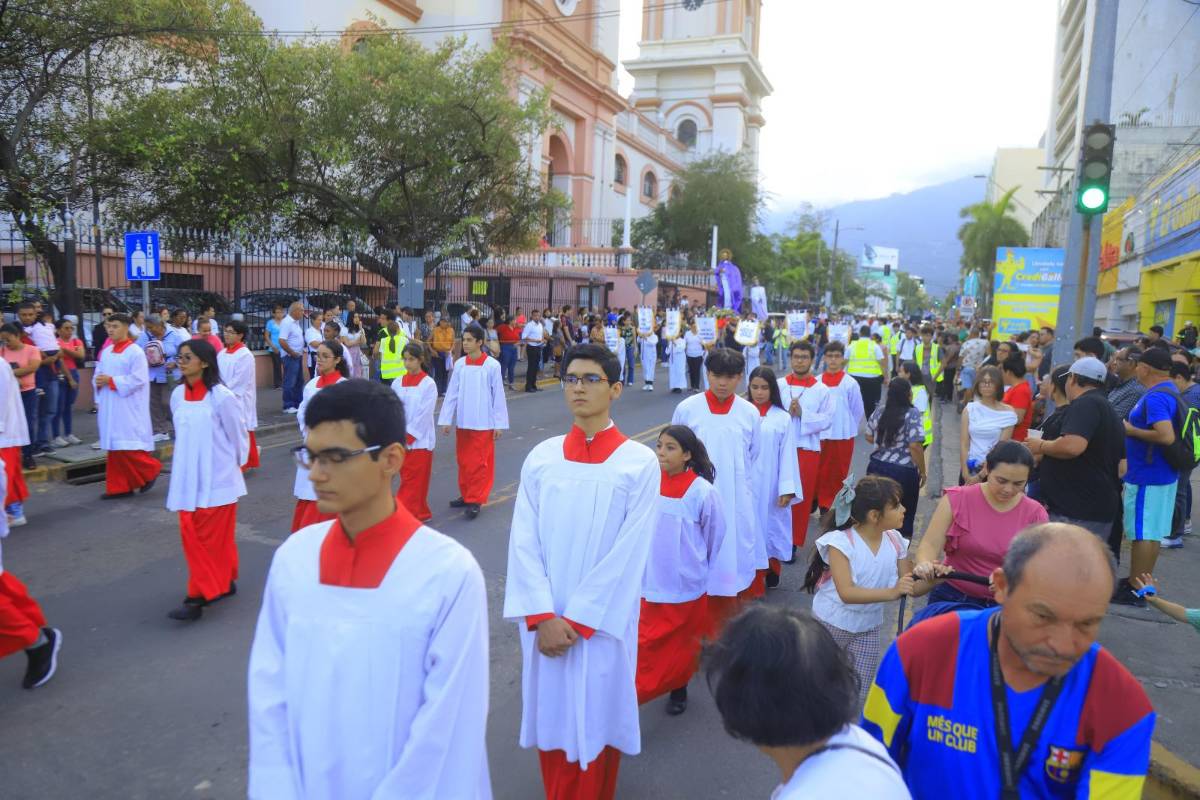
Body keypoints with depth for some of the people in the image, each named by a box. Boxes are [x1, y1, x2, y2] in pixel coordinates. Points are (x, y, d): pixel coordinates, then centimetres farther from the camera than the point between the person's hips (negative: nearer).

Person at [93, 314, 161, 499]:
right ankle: (119, 487, 14)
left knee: (127, 447, -9)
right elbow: (98, 374, 18)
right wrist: (99, 381, -4)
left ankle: (150, 470, 13)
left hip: (128, 408, -7)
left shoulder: (135, 352, -10)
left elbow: (138, 379, -17)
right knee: (114, 448, 9)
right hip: (109, 407, 7)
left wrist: (111, 381, -17)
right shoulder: (106, 351, 12)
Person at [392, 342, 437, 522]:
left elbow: (424, 414, -12)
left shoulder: (429, 384, -8)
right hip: (400, 440, 5)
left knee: (412, 482, -3)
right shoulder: (397, 383, 4)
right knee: (408, 479, 12)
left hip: (419, 440, -5)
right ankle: (420, 513, 25)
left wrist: (408, 437, -14)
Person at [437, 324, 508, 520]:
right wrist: (446, 419, 0)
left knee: (479, 462, -1)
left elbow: (498, 396, -6)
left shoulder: (492, 365, -9)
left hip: (483, 423, -4)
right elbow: (452, 393, 3)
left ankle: (476, 500, 7)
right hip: (462, 422, 4)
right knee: (464, 460, 13)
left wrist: (500, 423, -6)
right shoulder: (459, 364, 0)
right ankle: (466, 495, 27)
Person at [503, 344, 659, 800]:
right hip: (546, 622, 3)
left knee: (593, 722, 11)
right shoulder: (541, 457, 1)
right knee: (550, 719, 15)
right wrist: (542, 617, -13)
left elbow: (629, 552, -11)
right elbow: (524, 542, -3)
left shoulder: (640, 463, -7)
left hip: (601, 621, -3)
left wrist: (578, 619, -13)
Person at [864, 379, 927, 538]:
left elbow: (869, 437, 13)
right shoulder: (912, 414, -14)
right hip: (903, 471, -5)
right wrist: (922, 472, -8)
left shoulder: (880, 411, 3)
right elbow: (915, 446, -18)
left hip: (876, 467, 5)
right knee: (905, 514, 12)